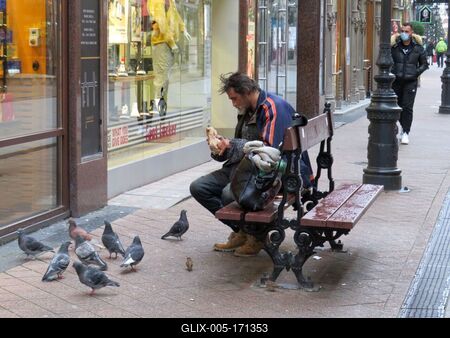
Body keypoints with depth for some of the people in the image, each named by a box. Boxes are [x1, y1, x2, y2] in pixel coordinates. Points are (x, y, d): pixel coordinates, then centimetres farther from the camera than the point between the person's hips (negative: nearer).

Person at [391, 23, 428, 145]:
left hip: (410, 81, -2)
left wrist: (416, 73, -5)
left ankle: (406, 133, -2)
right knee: (398, 106, 11)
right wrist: (391, 71, -3)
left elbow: (424, 64, 10)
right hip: (396, 81, 2)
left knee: (407, 107, -8)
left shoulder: (418, 47, 0)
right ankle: (403, 126, 34)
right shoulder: (394, 46, -1)